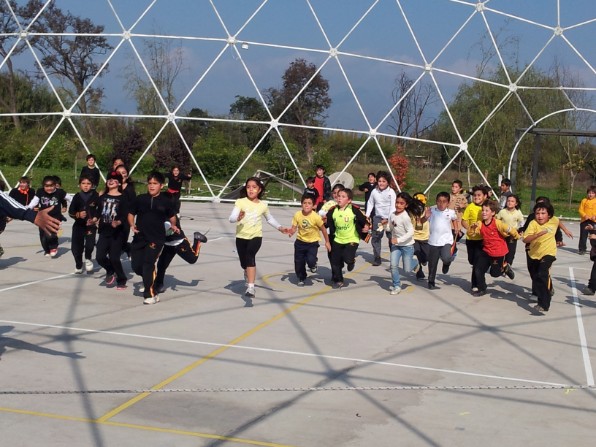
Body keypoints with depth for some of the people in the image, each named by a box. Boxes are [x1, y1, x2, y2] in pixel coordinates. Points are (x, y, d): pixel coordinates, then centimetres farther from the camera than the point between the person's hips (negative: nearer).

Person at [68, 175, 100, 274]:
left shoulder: (95, 196, -6)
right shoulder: (77, 197, -2)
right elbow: (70, 212, 0)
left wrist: (96, 218, -14)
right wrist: (78, 215, -19)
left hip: (91, 225, -2)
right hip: (79, 225, 2)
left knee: (90, 244, -19)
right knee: (76, 247, 3)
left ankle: (88, 259, 15)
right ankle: (78, 265, 30)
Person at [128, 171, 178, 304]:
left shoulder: (166, 201, -2)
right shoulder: (140, 199, 0)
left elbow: (172, 216, 14)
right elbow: (131, 213, 9)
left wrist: (173, 226, -3)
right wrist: (132, 225, -7)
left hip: (156, 238, -3)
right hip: (139, 237, 4)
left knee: (148, 263, -14)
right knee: (136, 265, 6)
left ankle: (151, 294, -5)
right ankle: (149, 281, 38)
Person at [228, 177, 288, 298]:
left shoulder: (263, 205, 2)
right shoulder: (240, 202, -7)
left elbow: (270, 219, 21)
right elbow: (231, 218, -17)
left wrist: (280, 227, 11)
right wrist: (238, 218, -38)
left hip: (256, 236, -1)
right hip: (241, 237, 1)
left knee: (250, 257, -25)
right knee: (244, 263, 13)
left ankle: (251, 287, -28)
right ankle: (248, 276, 50)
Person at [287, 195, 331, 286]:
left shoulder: (316, 217, -21)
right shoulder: (297, 215, -13)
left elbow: (323, 229, -8)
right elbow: (294, 228, -7)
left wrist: (327, 242, 0)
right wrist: (291, 232, -30)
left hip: (312, 243, -3)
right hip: (300, 242, 3)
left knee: (310, 261, -22)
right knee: (298, 262, 9)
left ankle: (314, 263, 16)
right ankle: (301, 278, 36)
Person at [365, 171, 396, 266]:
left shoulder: (391, 192, -8)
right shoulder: (374, 191, 2)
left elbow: (393, 206, -10)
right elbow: (370, 203, 11)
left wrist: (388, 219, -16)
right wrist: (367, 215, 2)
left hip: (389, 218, -3)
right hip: (378, 217, 3)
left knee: (391, 238, 2)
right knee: (375, 238, 1)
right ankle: (377, 258, 7)